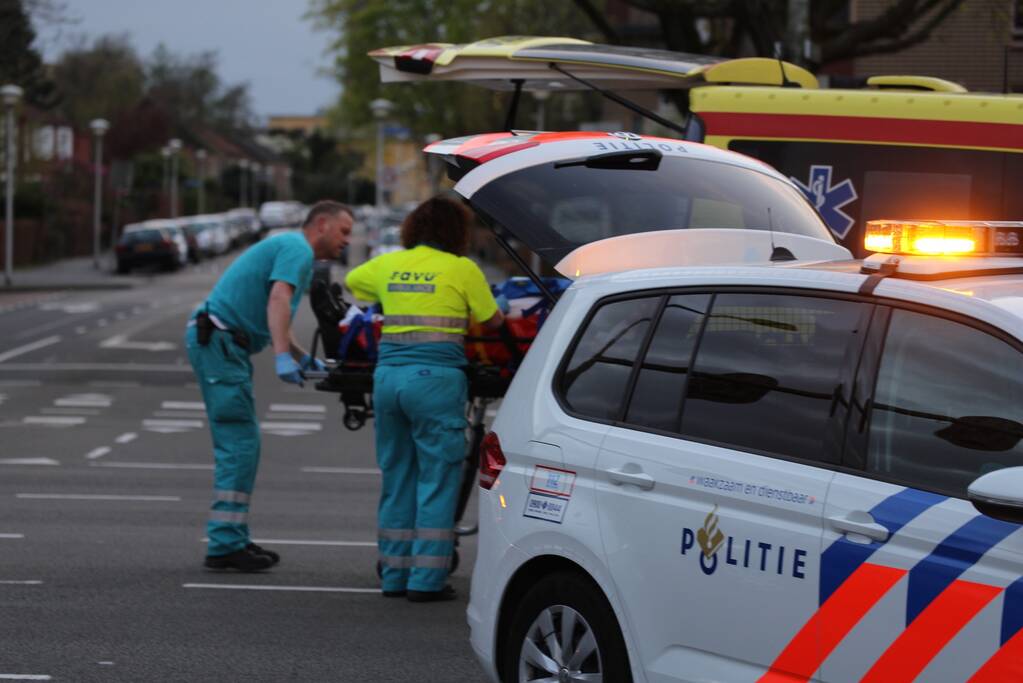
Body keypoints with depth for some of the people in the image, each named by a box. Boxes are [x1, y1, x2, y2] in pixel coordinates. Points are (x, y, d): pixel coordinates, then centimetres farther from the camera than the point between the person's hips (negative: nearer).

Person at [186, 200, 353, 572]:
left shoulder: (290, 247, 25)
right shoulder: (297, 249, -7)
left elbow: (271, 316, 27)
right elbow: (278, 300, -24)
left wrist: (302, 358, 15)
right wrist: (283, 356, -34)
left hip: (222, 344, 11)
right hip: (217, 341, -11)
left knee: (240, 443, 12)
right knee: (239, 443, -11)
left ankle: (233, 538, 14)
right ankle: (225, 545, -12)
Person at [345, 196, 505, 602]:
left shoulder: (389, 265, 13)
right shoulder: (462, 269, -1)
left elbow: (351, 281, 33)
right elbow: (492, 321, 8)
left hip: (388, 374, 5)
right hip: (435, 377, -5)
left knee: (396, 476, 14)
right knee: (438, 478, 1)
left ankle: (394, 576, 19)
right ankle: (426, 580, -2)